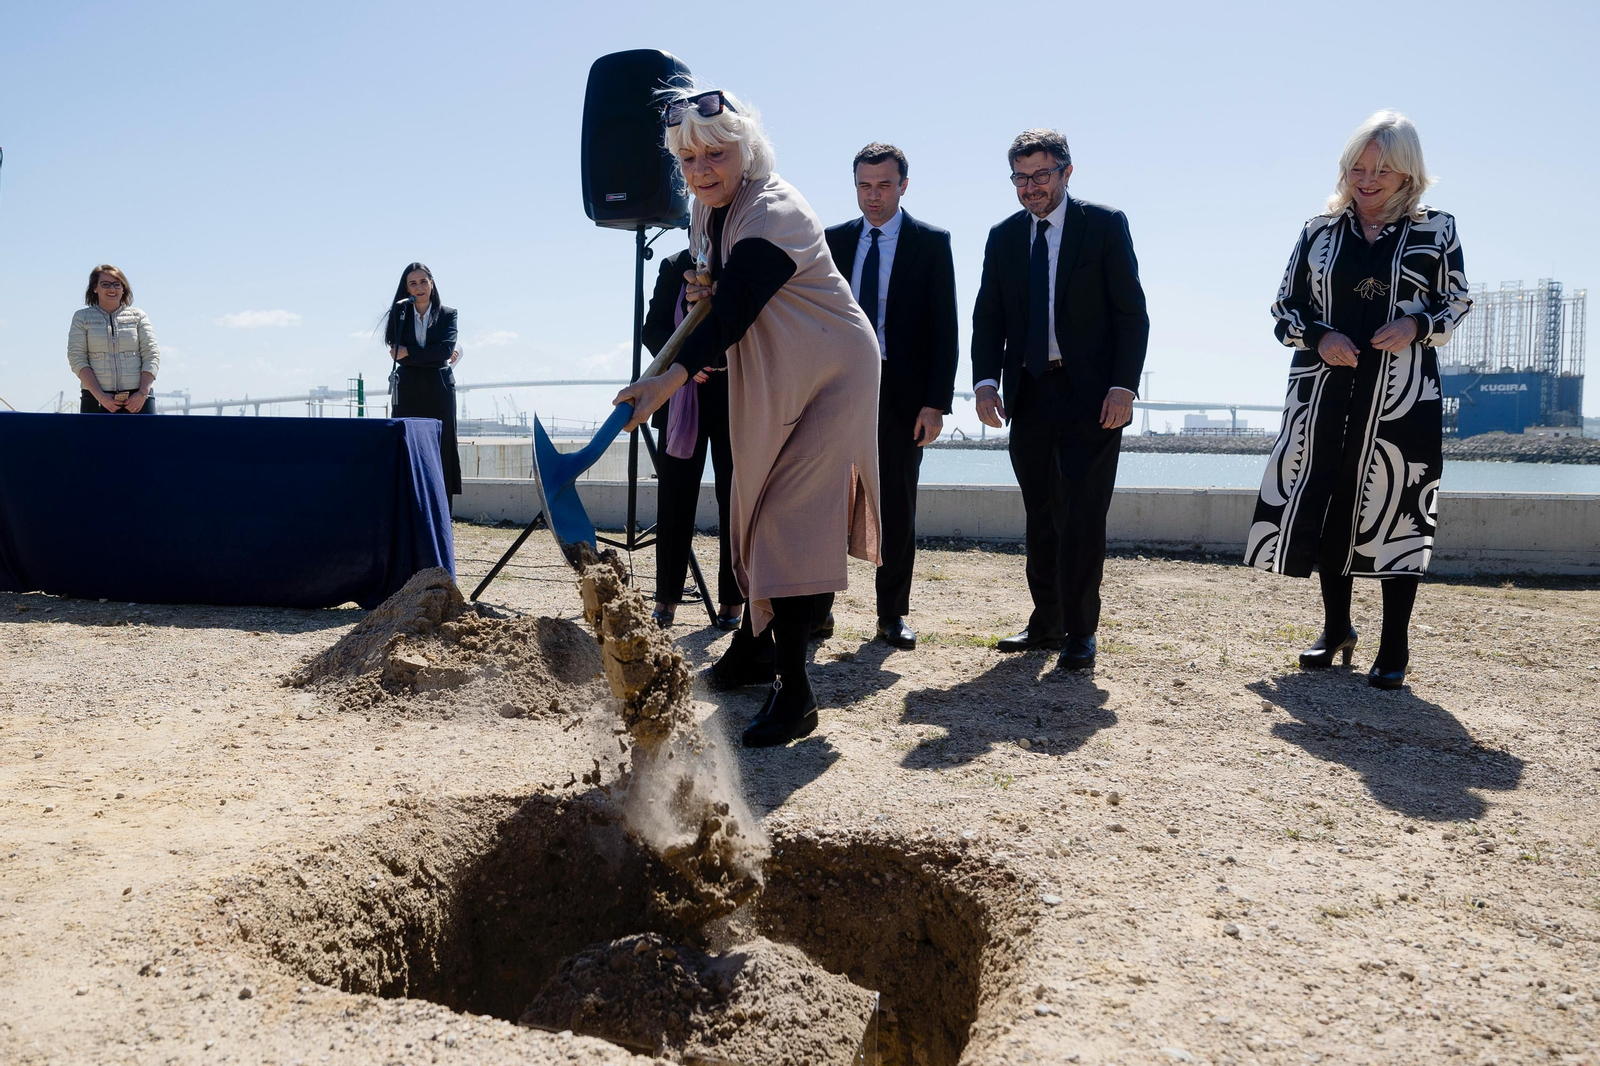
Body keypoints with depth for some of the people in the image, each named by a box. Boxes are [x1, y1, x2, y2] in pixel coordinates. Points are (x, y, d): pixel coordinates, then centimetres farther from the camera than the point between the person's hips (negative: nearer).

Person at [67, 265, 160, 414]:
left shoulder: (138, 316, 13)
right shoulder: (82, 317, 11)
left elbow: (152, 355, 6)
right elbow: (76, 358, 2)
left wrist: (143, 393, -9)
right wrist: (100, 396, -11)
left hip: (137, 401, 0)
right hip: (96, 401, 0)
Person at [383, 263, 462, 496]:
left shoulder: (448, 314, 7)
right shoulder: (399, 313, 10)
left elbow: (447, 349, -9)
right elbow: (397, 351, -1)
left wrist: (408, 352, -11)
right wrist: (434, 355, -8)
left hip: (439, 389, -1)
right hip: (408, 389, 1)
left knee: (441, 448, -2)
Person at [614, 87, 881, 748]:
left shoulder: (776, 213, -25)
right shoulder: (708, 212, 3)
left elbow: (734, 314, -36)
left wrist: (669, 381, -47)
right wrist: (703, 294, -5)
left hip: (830, 373, -9)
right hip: (765, 378, 9)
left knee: (790, 515, -16)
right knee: (756, 511, 16)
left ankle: (794, 692, -13)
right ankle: (753, 646, 33)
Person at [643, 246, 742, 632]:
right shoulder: (675, 267, 9)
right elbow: (653, 329, 4)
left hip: (738, 399, -1)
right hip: (683, 399, 2)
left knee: (734, 499, 2)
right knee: (674, 499, 2)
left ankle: (732, 600, 10)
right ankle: (666, 599, 9)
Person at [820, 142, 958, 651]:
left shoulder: (932, 242, 2)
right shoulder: (834, 241, 9)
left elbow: (944, 329, -2)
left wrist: (936, 403, -10)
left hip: (901, 392, -2)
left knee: (898, 508, 5)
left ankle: (892, 614, 17)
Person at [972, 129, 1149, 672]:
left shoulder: (1105, 224, -1)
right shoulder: (1003, 237, 11)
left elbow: (1131, 312, -5)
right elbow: (988, 317, 9)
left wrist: (1123, 385, -14)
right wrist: (986, 380, -7)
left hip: (1091, 394, -4)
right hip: (1028, 394, 4)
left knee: (1083, 516, -4)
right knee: (1042, 516, 11)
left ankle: (1080, 632, 4)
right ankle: (1047, 622, 21)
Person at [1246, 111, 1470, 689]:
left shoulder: (1436, 230, 5)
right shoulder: (1319, 230, 8)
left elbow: (1457, 303, 8)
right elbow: (1284, 306, 10)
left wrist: (1415, 326, -12)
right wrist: (1319, 338, -9)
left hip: (1400, 397, -2)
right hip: (1326, 391, 2)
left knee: (1395, 511, -1)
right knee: (1328, 505, 5)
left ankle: (1394, 648, 9)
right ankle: (1336, 630, 23)